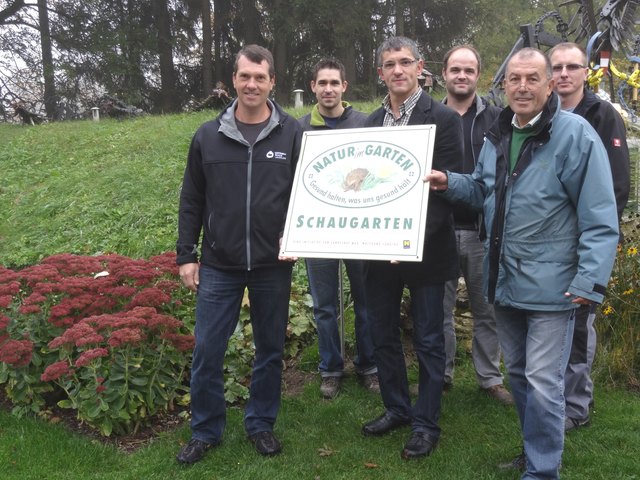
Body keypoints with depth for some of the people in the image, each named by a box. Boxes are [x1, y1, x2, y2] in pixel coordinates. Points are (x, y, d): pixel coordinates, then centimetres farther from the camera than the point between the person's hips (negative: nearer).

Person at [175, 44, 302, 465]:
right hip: (219, 267, 1)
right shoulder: (208, 136, 3)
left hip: (273, 267, 0)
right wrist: (186, 255, 4)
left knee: (270, 350, 12)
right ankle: (206, 430, 24)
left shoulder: (293, 134, -2)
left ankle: (261, 423, 31)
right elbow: (192, 201, 7)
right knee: (207, 352, 5)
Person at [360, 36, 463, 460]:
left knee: (428, 340, 6)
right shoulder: (370, 124, 9)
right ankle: (397, 408, 33)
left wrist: (416, 235, -23)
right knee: (383, 334, 15)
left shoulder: (443, 119, -7)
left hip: (424, 248, -5)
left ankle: (426, 423, 21)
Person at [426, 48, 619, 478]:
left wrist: (591, 280, -21)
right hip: (505, 280, 8)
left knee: (543, 384, -1)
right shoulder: (497, 136, 9)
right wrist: (449, 183, 3)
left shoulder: (576, 134, -13)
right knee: (518, 373, 20)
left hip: (550, 285, -7)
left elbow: (599, 218, -15)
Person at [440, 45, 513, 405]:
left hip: (483, 230, -1)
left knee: (488, 309, 8)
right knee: (440, 308, 11)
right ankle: (442, 374, 26)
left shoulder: (496, 119, 1)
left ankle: (491, 377, 23)